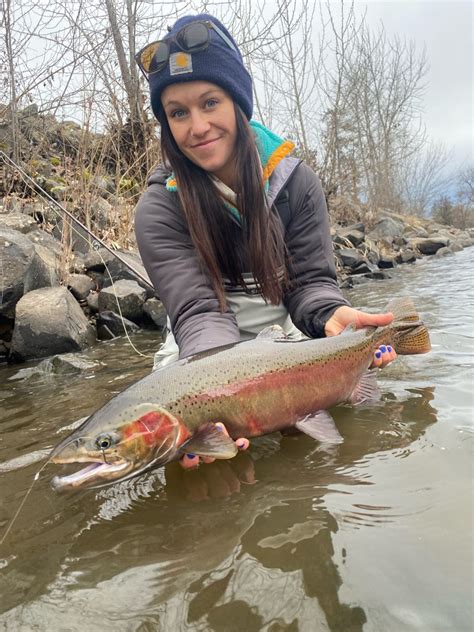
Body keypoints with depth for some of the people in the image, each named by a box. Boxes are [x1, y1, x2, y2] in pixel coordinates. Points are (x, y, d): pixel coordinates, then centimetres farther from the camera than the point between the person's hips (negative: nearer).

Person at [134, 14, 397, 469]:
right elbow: (198, 310, -25)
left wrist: (331, 315, -34)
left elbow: (312, 279, -9)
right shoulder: (159, 208, -15)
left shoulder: (295, 180, -6)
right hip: (203, 350, -2)